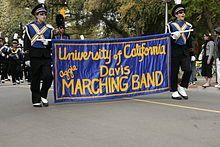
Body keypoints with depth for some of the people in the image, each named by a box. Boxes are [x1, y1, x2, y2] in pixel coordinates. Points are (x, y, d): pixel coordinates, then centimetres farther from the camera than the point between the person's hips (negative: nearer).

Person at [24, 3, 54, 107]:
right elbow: (26, 41, 6)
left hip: (46, 56, 2)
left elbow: (52, 43, 17)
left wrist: (47, 43, -1)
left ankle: (43, 96, 15)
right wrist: (26, 52, -1)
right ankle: (36, 100, 11)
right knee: (35, 79, 1)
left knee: (48, 76, -8)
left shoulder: (49, 28, 12)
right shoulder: (30, 27, 6)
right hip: (35, 56, -2)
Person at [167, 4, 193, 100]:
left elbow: (189, 40, 18)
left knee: (188, 70, -10)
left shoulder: (188, 26, 15)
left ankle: (182, 87, 10)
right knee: (174, 72, 0)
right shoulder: (171, 25, 4)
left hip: (185, 51, 3)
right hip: (174, 51, -3)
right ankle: (174, 92, 10)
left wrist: (191, 53, 15)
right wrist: (173, 37, -17)